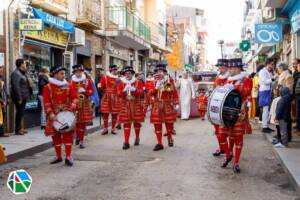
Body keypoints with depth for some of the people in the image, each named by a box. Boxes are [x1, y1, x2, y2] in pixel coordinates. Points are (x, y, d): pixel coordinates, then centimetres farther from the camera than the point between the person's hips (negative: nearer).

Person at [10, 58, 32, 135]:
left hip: (23, 97, 10)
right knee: (20, 113, -5)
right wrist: (19, 98, -23)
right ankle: (17, 130, 1)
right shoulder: (16, 73, -15)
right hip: (19, 97, -10)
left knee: (21, 113, 14)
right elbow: (16, 87, -21)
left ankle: (21, 128, 21)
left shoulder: (22, 73, 16)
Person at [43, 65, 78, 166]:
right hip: (54, 115, 0)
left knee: (68, 133, -7)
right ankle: (58, 156, 21)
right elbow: (46, 102, -6)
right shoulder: (48, 87, -1)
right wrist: (50, 113, -17)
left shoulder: (68, 86, 6)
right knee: (55, 135, 7)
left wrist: (74, 103, -19)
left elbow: (75, 96, 2)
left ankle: (68, 157, -2)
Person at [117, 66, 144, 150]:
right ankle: (126, 142, -5)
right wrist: (124, 90, -22)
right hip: (126, 105, 0)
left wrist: (134, 89, -24)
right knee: (126, 123, -5)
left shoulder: (138, 82, 3)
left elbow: (141, 92, -7)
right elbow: (119, 94, -3)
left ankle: (137, 138, 30)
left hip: (136, 105, 0)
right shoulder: (121, 83, 5)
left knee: (137, 122, 9)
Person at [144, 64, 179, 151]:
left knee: (169, 123, 6)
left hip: (168, 105, 0)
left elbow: (175, 92, 3)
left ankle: (170, 138, 34)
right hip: (157, 106, 0)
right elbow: (149, 94, -3)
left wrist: (176, 104, -1)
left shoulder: (169, 80, 4)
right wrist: (156, 88, -19)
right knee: (157, 124, -2)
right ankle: (159, 143, 7)